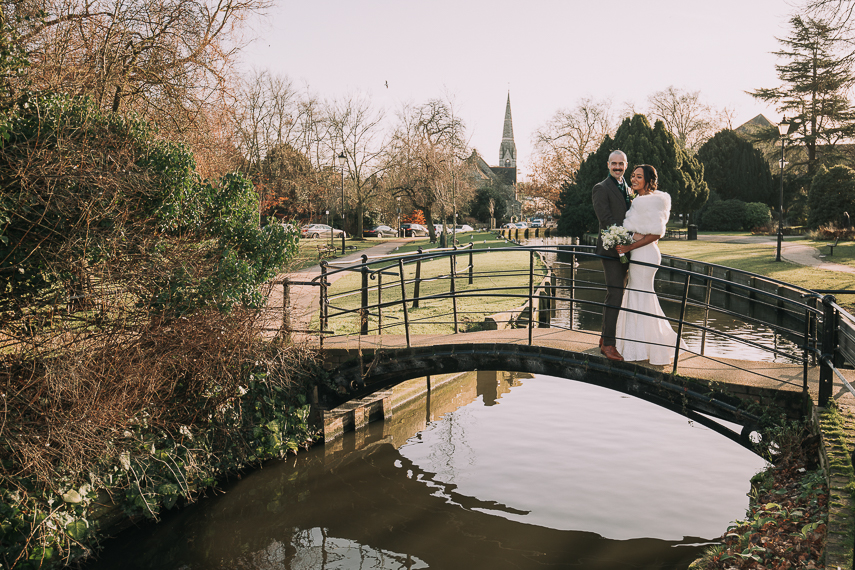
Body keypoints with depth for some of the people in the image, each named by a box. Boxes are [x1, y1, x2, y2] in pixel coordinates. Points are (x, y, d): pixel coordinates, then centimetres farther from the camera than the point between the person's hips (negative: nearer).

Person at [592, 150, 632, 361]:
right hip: (611, 249, -8)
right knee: (614, 295, -11)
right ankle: (608, 343, -6)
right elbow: (605, 219, -14)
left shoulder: (628, 190, 19)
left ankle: (606, 337, 22)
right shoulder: (601, 189, -5)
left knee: (617, 295, 12)